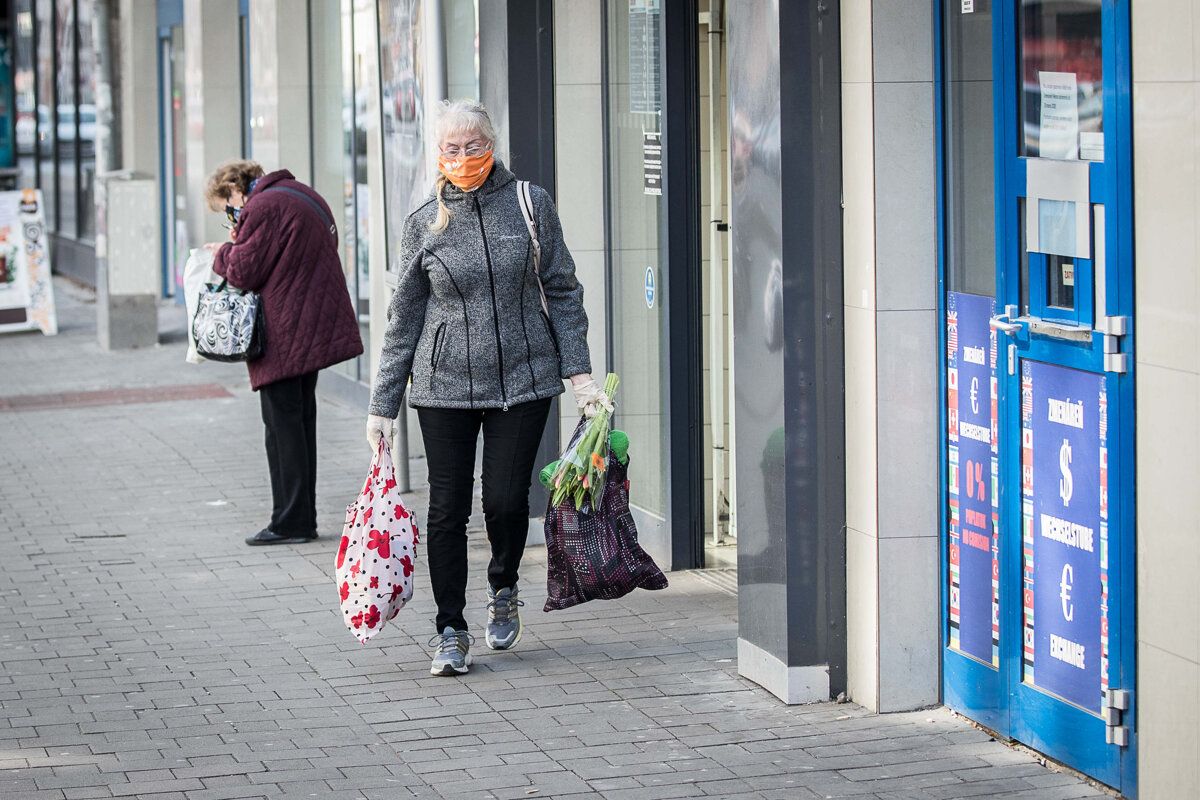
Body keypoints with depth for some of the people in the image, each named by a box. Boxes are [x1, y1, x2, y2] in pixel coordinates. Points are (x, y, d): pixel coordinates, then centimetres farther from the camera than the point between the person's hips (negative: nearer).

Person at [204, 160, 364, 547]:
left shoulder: (262, 207, -14)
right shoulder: (302, 195, 17)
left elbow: (244, 272, -15)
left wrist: (225, 252, 6)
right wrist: (237, 249, 15)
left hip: (284, 336, -10)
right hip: (315, 328, 10)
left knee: (283, 423, -4)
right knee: (301, 420, 14)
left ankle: (291, 521, -3)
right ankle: (303, 518, 18)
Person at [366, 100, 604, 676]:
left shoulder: (530, 204, 1)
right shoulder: (425, 223, 2)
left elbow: (562, 290, 5)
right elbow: (404, 318, 6)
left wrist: (579, 371, -2)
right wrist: (383, 405, 4)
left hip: (522, 379, -1)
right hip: (445, 385, 1)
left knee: (506, 501, -4)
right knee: (448, 507, 1)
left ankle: (503, 590, 26)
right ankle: (450, 630, 13)